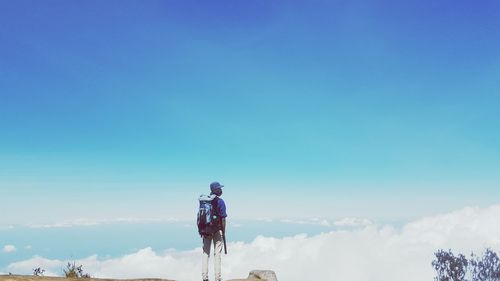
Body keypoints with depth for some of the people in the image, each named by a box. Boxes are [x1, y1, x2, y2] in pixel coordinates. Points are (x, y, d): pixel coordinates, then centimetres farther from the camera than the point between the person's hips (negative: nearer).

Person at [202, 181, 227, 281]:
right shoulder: (220, 201, -9)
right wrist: (223, 232, -3)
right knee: (217, 254, 2)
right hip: (217, 230, -4)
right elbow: (223, 218, -10)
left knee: (205, 253, 10)